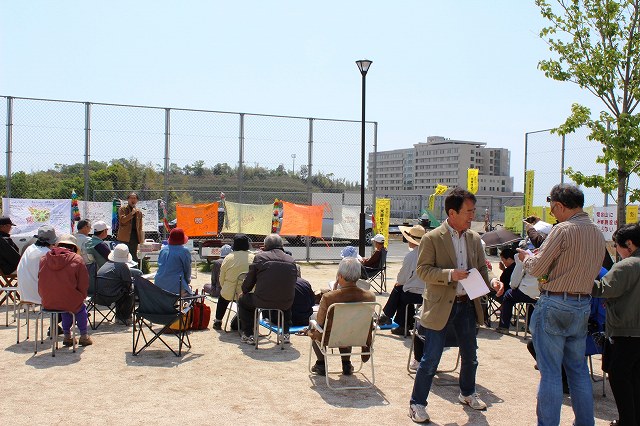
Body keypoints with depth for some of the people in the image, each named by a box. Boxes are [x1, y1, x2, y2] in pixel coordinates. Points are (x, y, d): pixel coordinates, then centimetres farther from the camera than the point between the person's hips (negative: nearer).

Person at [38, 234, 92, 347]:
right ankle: (84, 336, 29)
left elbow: (41, 282, 14)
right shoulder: (77, 259, -9)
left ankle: (67, 336, 33)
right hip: (70, 302, -4)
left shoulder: (44, 258, 4)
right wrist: (81, 297, 11)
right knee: (81, 307, 27)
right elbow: (83, 285, -6)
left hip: (47, 303, 4)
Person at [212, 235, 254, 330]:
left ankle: (218, 322, 39)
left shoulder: (229, 257, -6)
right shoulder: (253, 258, -4)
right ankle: (236, 324, 32)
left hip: (230, 293, 1)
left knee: (223, 295, 33)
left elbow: (221, 280, 1)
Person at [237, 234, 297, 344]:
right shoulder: (291, 260, 6)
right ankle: (285, 333, 36)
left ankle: (248, 335, 24)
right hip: (285, 304, 4)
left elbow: (249, 280, 2)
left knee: (243, 299, 26)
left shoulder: (260, 257, -3)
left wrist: (243, 292, 23)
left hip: (263, 302, -3)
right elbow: (293, 282, 13)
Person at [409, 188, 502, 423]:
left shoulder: (474, 238, 6)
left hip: (467, 304, 6)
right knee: (431, 359, -2)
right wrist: (450, 274, -26)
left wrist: (491, 281, -9)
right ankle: (417, 403, 13)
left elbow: (481, 268, 12)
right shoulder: (432, 238, -11)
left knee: (470, 355, 20)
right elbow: (423, 270, -13)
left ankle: (467, 393, 44)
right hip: (440, 306, -6)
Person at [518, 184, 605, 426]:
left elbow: (537, 268, -13)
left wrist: (526, 256, 7)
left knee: (550, 372, 0)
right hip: (583, 306, 8)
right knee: (579, 370, 18)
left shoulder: (563, 230, -15)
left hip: (554, 305, -7)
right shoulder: (598, 234, 9)